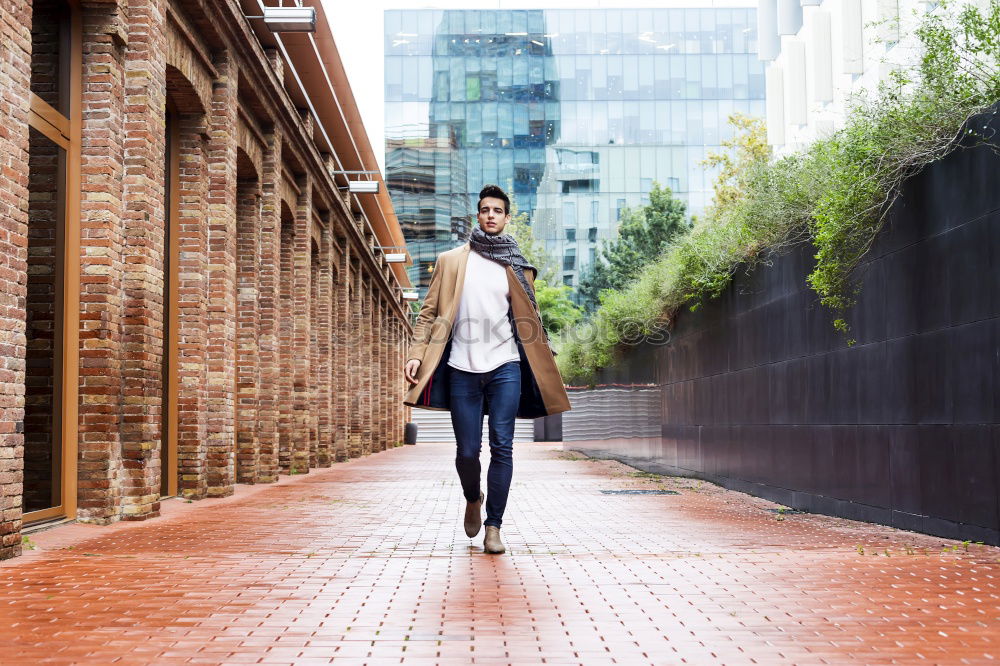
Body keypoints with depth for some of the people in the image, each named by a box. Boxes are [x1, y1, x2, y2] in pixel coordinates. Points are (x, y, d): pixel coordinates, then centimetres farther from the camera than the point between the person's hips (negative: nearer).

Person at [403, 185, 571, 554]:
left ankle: (493, 527, 4)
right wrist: (417, 353, -4)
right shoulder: (451, 261, 10)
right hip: (462, 369, 0)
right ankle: (473, 499, 34)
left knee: (502, 448, -5)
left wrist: (546, 361, 7)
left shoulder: (517, 267, 11)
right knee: (467, 451, 3)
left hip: (505, 367, 0)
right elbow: (429, 311, 7)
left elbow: (530, 319, 14)